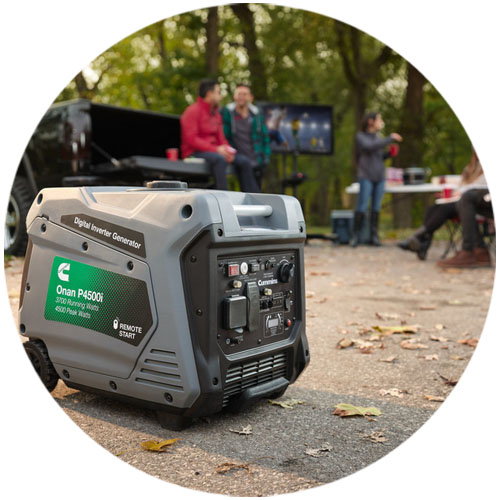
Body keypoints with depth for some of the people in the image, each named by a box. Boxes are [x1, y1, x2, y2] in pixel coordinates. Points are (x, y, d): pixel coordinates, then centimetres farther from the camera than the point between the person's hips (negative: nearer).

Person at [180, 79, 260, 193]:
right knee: (220, 159, -37)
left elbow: (221, 137, 18)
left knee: (243, 162, -5)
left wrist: (227, 149, -6)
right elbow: (191, 139, -17)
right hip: (194, 153, -8)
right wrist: (216, 149, -23)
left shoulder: (216, 114, 19)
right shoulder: (193, 111, -7)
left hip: (214, 151, 8)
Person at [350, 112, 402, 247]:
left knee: (376, 208, 3)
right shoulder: (360, 136, 0)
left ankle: (374, 235, 7)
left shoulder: (378, 137, 16)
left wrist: (390, 154, 4)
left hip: (380, 176, 5)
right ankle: (356, 236, 0)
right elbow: (370, 147, -18)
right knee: (362, 207, -7)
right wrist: (390, 139, -16)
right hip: (366, 176, -5)